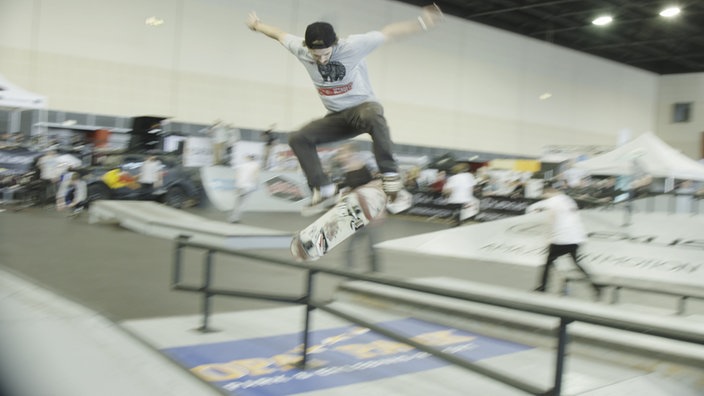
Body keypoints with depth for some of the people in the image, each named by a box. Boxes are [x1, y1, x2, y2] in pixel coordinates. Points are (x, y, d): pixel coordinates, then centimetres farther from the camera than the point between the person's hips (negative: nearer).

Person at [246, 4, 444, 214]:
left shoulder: (352, 46, -22)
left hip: (363, 105, -5)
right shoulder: (300, 49, -10)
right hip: (337, 117, 5)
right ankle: (323, 189, -6)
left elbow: (388, 33, -18)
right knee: (298, 139, -10)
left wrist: (422, 22, -22)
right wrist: (256, 24, 26)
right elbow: (279, 34, 9)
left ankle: (390, 175, -33)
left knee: (373, 117, -41)